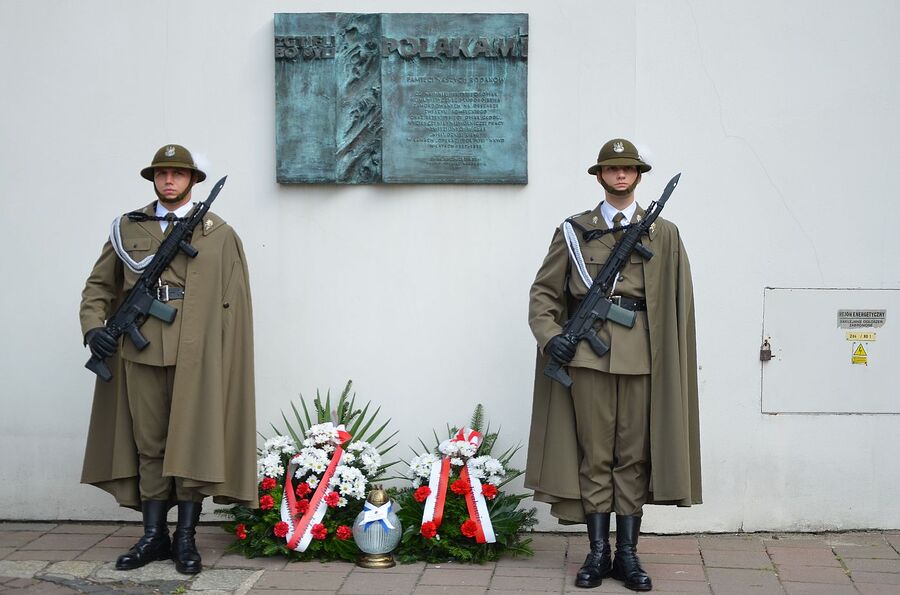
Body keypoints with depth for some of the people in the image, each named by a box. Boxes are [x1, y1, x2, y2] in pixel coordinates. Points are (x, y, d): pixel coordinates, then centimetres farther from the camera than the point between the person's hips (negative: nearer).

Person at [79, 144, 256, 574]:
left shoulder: (219, 234, 4)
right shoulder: (128, 228, 12)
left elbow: (234, 305, 1)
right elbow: (98, 286, 15)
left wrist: (224, 358, -5)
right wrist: (92, 326, -2)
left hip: (196, 357, -2)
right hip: (141, 352, 3)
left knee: (192, 445, 0)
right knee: (148, 446, 8)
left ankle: (185, 539, 10)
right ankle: (154, 536, 16)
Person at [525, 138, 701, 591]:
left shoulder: (663, 234, 10)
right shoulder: (574, 230, 10)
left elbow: (678, 305, 7)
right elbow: (543, 291, 9)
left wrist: (670, 362, -1)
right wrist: (548, 334, -8)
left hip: (641, 355, 0)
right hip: (588, 352, 0)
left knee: (634, 456, 3)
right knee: (594, 455, 3)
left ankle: (628, 554, 11)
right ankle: (598, 553, 10)